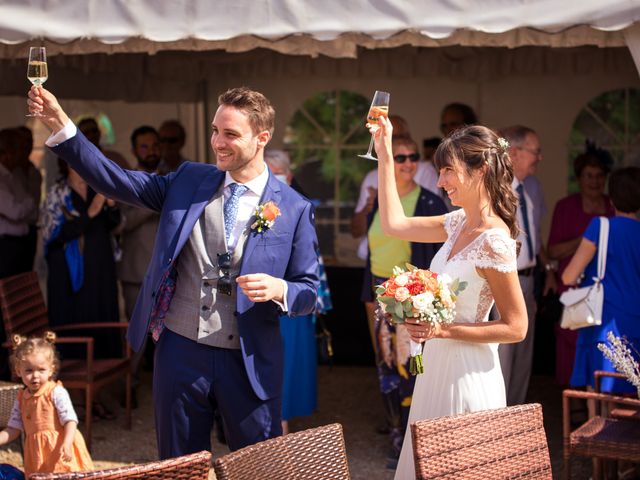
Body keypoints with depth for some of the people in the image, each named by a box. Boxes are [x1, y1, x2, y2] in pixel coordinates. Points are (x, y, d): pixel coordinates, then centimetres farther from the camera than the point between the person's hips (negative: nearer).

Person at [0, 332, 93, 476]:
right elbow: (13, 429, 13)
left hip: (60, 453, -5)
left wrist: (66, 444, -27)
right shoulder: (21, 399, 12)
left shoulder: (57, 393, -7)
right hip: (37, 456, 5)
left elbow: (70, 420, -13)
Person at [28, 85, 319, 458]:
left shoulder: (294, 209, -4)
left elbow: (309, 291, 0)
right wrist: (60, 123, -9)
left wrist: (279, 289, -23)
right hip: (181, 351, 2)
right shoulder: (189, 181, 4)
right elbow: (116, 181, -1)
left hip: (249, 361, -2)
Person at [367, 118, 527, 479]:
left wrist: (443, 330, -21)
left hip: (467, 372, -8)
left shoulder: (493, 242, -22)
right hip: (439, 365, 8)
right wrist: (385, 154, 9)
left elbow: (516, 328, -19)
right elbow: (394, 223, 10)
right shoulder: (460, 223, 2)